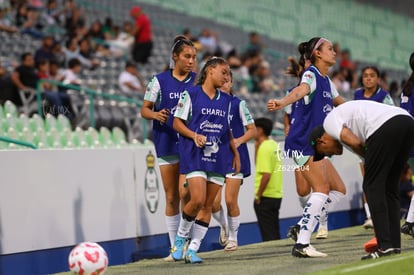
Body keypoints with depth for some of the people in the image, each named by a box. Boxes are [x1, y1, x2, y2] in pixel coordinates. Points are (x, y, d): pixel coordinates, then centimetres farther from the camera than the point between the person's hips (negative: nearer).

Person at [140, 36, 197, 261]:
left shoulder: (198, 80, 5)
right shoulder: (159, 80, 2)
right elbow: (144, 110, 5)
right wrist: (156, 114, -17)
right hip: (167, 143, 0)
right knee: (171, 197, 5)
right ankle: (174, 246, 12)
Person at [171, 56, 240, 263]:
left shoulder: (226, 100, 15)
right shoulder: (191, 94, 0)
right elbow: (177, 123, -1)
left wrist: (235, 154, 18)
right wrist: (194, 136, -16)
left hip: (219, 157, 5)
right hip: (195, 155, -5)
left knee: (207, 206, 0)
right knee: (197, 200, -18)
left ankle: (193, 249, 5)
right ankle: (180, 237, 6)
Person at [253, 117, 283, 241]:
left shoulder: (264, 148, -15)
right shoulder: (274, 145, 11)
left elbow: (266, 174, -22)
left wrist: (258, 195, -15)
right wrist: (257, 148, 11)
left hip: (265, 197, -9)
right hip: (276, 195, 9)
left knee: (268, 236, -4)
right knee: (275, 234, 13)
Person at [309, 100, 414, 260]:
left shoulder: (329, 121, 12)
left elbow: (355, 143, -4)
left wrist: (368, 159, 15)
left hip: (386, 127, -9)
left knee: (372, 185, 0)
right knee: (390, 186, 17)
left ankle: (385, 246, -6)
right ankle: (395, 244, 15)